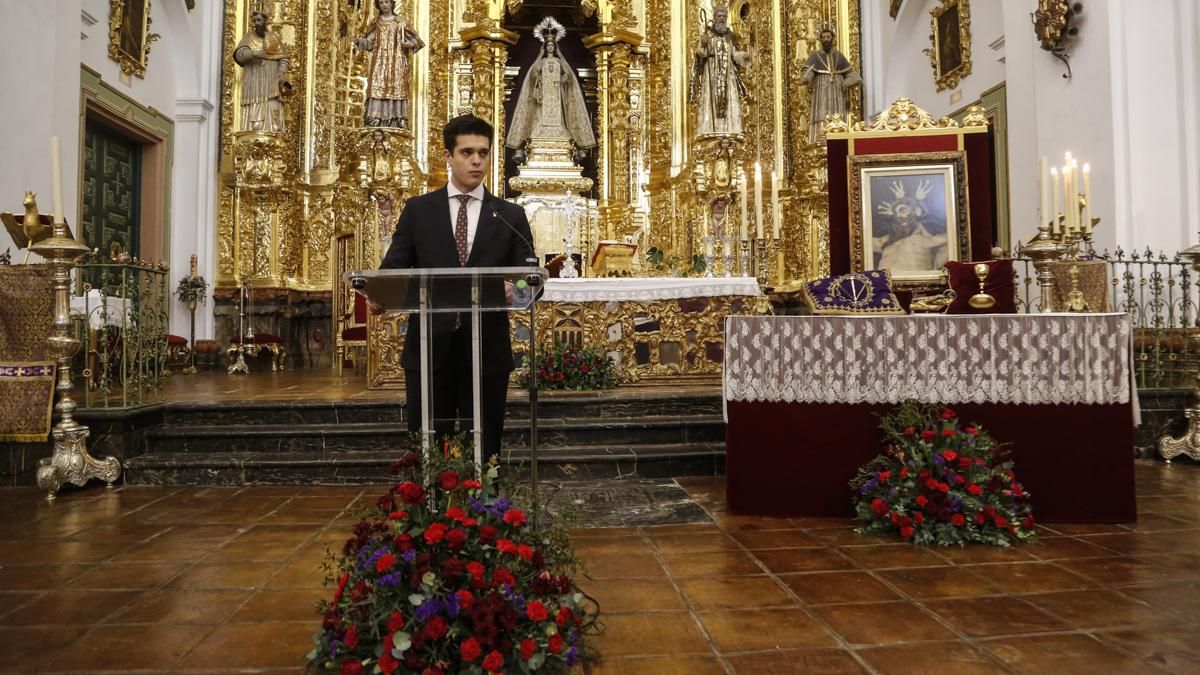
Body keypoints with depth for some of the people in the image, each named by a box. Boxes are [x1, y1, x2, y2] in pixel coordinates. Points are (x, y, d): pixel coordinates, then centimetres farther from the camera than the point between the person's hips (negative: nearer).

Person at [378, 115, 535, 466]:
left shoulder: (511, 216, 7)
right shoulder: (417, 210, 8)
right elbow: (394, 268, 3)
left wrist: (515, 289, -21)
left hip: (486, 351, 0)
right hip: (429, 348, 0)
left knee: (483, 453, 7)